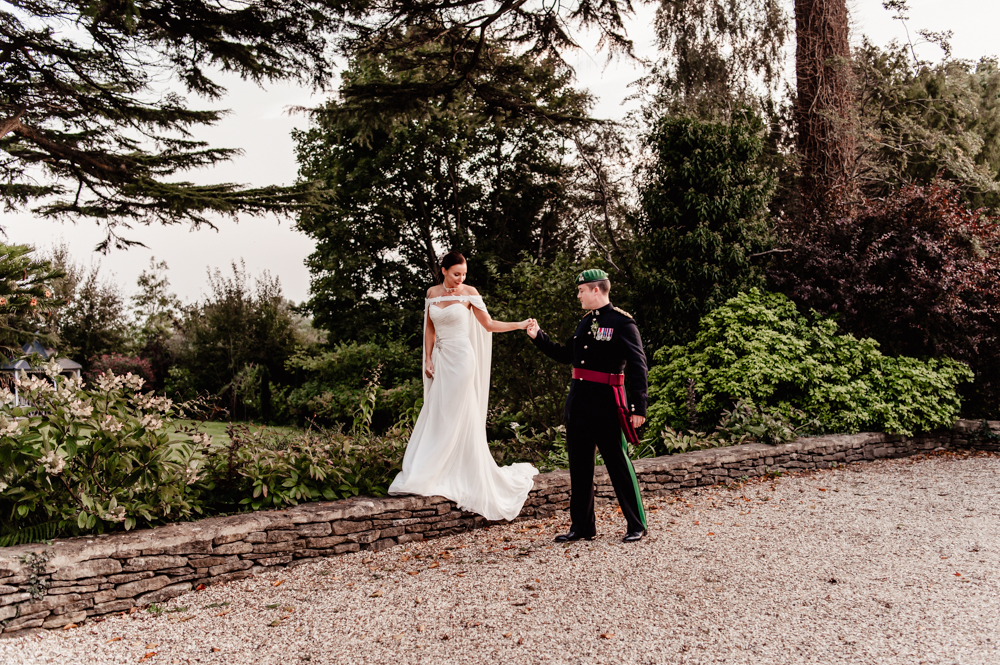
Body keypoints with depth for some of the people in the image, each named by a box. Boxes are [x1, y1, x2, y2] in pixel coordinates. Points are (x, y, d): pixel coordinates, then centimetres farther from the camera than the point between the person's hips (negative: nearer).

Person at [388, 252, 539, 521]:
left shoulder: (469, 293, -2)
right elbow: (430, 329, 11)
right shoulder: (432, 293, 8)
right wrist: (428, 360, 4)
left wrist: (519, 325, -8)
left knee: (455, 418, -3)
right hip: (440, 359, 4)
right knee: (435, 416, 4)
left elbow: (489, 324, 2)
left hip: (461, 359, -4)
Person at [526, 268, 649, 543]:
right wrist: (538, 337, 15)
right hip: (578, 401, 8)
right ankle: (582, 525, 25)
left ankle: (636, 525, 17)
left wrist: (638, 407, -18)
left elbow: (637, 366, -14)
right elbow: (567, 355, 22)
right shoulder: (586, 322, 13)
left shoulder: (622, 322, -10)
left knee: (618, 463, 2)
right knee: (579, 464, 13)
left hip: (607, 404, -8)